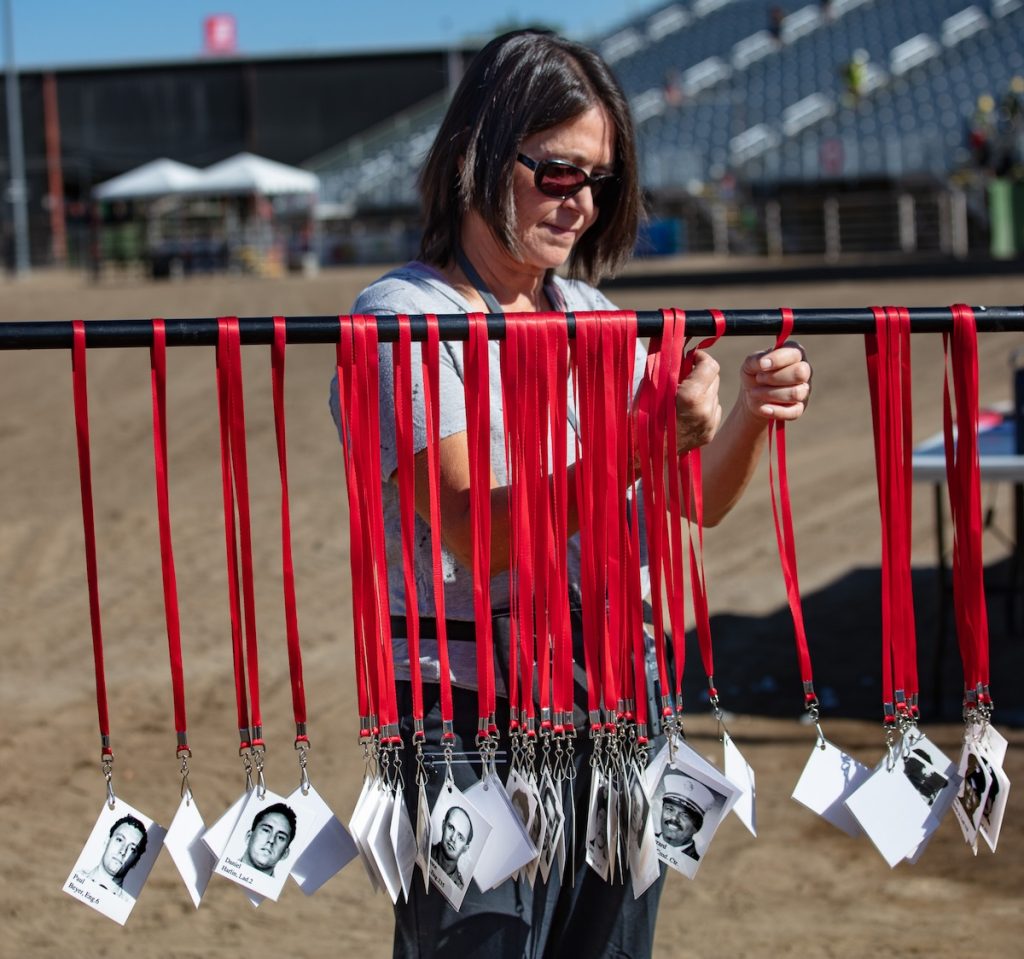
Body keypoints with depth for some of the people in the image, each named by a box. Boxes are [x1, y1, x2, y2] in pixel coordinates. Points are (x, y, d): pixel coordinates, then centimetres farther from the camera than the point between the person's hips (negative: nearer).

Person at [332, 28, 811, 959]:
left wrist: (750, 417, -8)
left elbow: (694, 505, 12)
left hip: (616, 700, 6)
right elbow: (478, 536, -20)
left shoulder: (592, 315, 12)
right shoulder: (404, 317, -9)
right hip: (471, 718, -6)